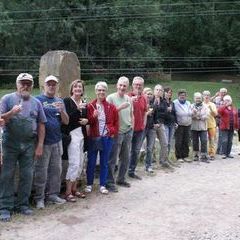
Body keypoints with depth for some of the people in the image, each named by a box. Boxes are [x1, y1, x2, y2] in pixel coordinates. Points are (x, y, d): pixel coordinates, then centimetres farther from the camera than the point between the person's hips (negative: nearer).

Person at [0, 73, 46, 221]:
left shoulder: (36, 103, 9)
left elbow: (41, 125, 8)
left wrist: (40, 146, 3)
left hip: (29, 145, 3)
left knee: (27, 176, 7)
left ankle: (22, 204, 20)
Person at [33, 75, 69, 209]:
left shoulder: (60, 101, 12)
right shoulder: (38, 100, -3)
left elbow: (66, 122, 8)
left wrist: (62, 111, -11)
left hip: (57, 141, 5)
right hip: (43, 141, -5)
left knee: (56, 169, 12)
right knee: (41, 171, 0)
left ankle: (53, 194, 24)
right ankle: (39, 198, 12)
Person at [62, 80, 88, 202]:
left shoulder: (84, 103, 13)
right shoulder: (67, 101, -6)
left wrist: (86, 121, 0)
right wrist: (77, 109, -26)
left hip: (82, 135, 7)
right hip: (71, 134, -7)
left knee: (80, 163, 10)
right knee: (74, 163, -10)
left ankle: (74, 189, 22)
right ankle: (68, 192, 0)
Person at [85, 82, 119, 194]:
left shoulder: (111, 107, 3)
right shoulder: (90, 106, -2)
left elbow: (116, 122, 10)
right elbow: (87, 122, -3)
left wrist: (113, 131, -2)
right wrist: (93, 116, -20)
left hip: (107, 138, 1)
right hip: (93, 138, -1)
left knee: (104, 163, 9)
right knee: (91, 162, 8)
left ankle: (103, 185, 20)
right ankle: (89, 184, 22)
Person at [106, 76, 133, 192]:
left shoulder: (129, 99, 11)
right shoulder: (111, 98, -8)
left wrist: (132, 127, 15)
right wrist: (120, 107, -21)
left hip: (128, 132, 6)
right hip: (116, 132, -6)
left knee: (125, 158, 14)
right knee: (112, 159, -2)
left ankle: (121, 179, 28)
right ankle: (110, 182, 8)